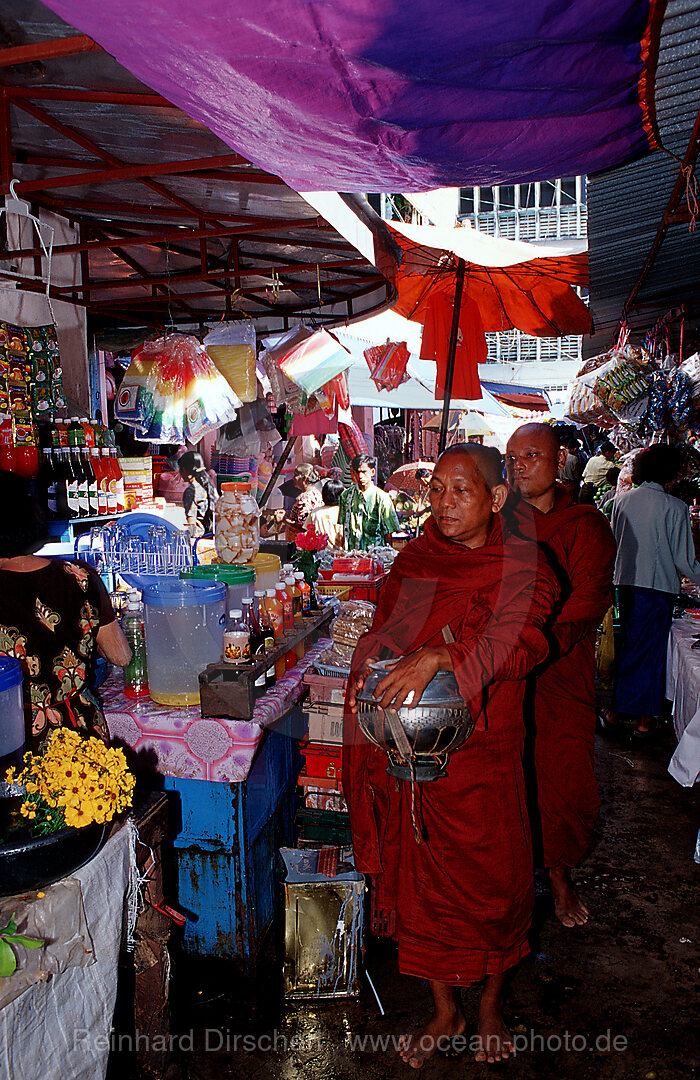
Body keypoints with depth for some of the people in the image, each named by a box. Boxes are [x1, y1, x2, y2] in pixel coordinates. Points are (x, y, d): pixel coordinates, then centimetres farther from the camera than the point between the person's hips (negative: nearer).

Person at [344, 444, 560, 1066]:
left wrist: (441, 655, -36)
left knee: (493, 882, 12)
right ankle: (446, 1013, 37)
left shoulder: (520, 566, -7)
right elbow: (384, 631, 10)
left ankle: (490, 1006, 40)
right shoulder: (413, 561, 5)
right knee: (422, 882, 13)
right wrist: (370, 666, -12)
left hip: (483, 756, -3)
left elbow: (520, 642, -23)